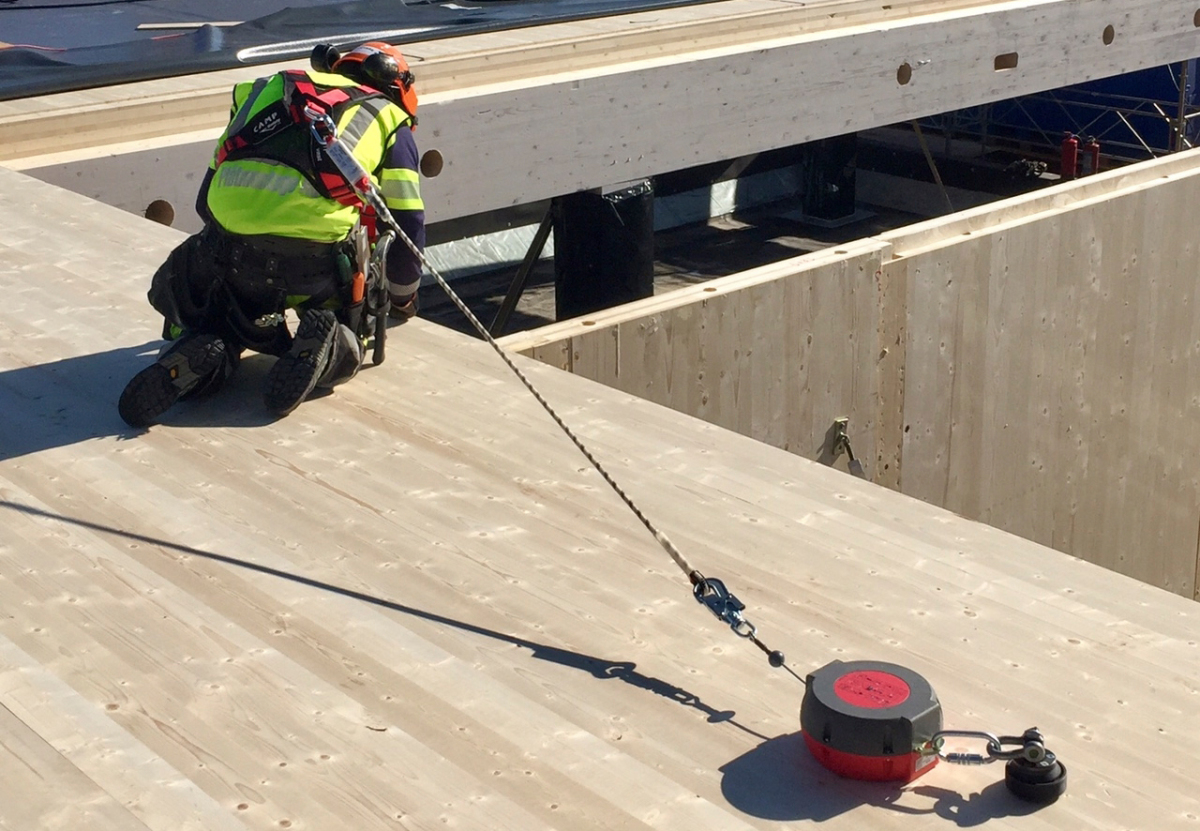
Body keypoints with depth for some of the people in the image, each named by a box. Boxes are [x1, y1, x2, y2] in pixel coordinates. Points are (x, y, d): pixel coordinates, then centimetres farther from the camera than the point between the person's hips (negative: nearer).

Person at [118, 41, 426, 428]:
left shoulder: (271, 88, 30)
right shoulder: (389, 119, 21)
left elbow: (209, 196, 31)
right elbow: (408, 224, 18)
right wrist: (403, 298, 37)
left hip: (229, 252, 2)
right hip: (317, 260, -2)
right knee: (345, 341, 26)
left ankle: (201, 347, -1)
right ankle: (320, 350, -8)